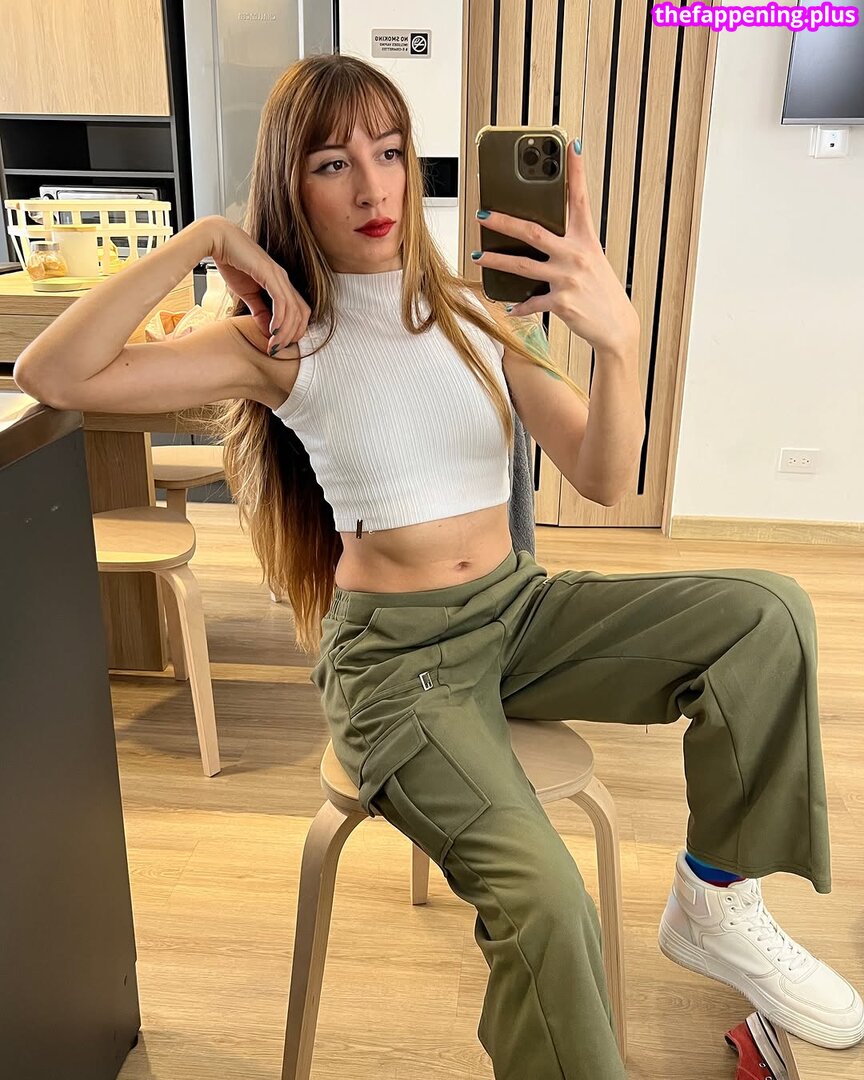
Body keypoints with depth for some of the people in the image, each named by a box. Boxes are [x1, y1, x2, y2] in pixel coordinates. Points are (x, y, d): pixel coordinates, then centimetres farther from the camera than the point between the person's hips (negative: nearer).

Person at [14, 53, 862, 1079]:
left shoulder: (477, 309, 6)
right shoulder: (286, 342, -3)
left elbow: (604, 478, -6)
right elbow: (50, 374, -13)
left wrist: (616, 336, -24)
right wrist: (204, 239, -16)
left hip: (519, 610, 5)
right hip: (392, 653, -4)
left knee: (768, 612, -16)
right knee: (542, 899, -28)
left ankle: (715, 905, 0)